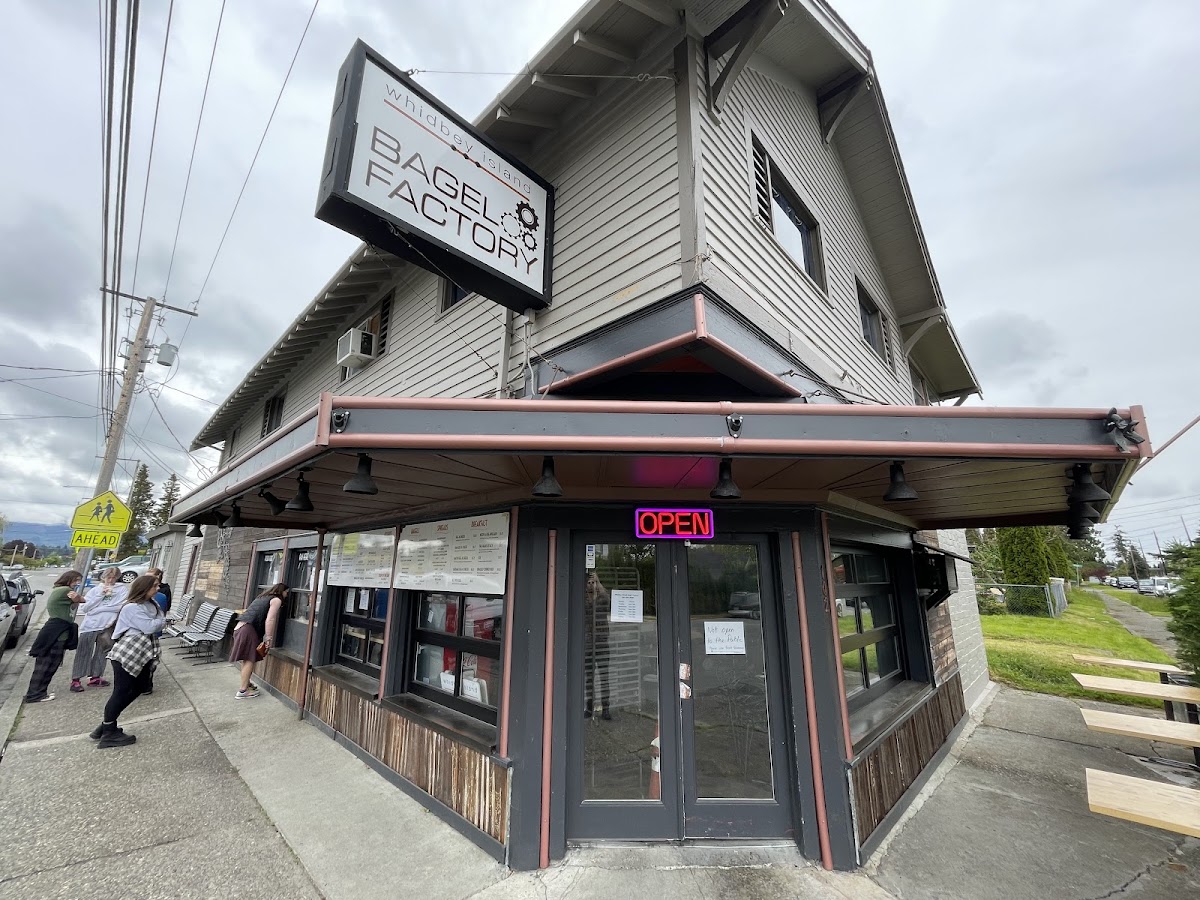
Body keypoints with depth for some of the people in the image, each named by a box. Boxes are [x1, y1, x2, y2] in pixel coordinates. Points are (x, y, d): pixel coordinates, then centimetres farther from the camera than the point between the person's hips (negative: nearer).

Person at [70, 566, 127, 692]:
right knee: (83, 653, 1)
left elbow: (119, 607, -11)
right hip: (89, 625, 1)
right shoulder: (95, 590, 9)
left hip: (107, 627, -1)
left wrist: (96, 608, -8)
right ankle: (75, 679, 10)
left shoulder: (122, 589, 1)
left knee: (101, 653, 9)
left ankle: (95, 677, 20)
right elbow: (85, 608, -1)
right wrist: (101, 595, -9)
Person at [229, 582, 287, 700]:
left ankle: (246, 684, 29)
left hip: (240, 626, 9)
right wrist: (269, 638, -9)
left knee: (247, 659, 18)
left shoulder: (263, 597, 24)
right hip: (247, 628, -9)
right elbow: (269, 620, -12)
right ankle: (243, 691, -2)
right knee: (250, 659, -4)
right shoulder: (276, 600, -2)